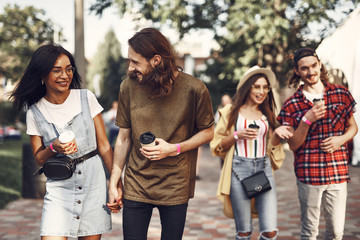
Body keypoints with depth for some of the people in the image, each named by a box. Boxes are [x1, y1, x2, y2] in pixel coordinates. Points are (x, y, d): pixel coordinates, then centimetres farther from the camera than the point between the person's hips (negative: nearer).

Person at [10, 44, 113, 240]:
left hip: (93, 181, 1)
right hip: (59, 185, 0)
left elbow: (103, 145, 2)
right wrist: (54, 148, -14)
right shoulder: (35, 112, 0)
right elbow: (39, 158, 7)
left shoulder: (86, 98, -1)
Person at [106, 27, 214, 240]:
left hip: (175, 188, -1)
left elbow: (208, 132, 0)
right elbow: (124, 138, 4)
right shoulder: (128, 87, -4)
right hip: (135, 186, 2)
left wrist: (174, 148, -15)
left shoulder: (194, 89, -12)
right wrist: (114, 181, 5)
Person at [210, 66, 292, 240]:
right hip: (239, 169, -3)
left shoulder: (266, 114, 15)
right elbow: (217, 145, 5)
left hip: (264, 168, 3)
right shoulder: (231, 111, 5)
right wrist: (237, 135, -11)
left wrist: (277, 132, -6)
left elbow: (273, 142, 14)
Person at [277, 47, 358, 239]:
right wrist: (307, 119, -16)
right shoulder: (291, 105, 1)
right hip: (308, 174, -1)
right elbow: (293, 145, -1)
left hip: (338, 172, 2)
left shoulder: (341, 94, 6)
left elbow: (352, 126, 17)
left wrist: (342, 139, -5)